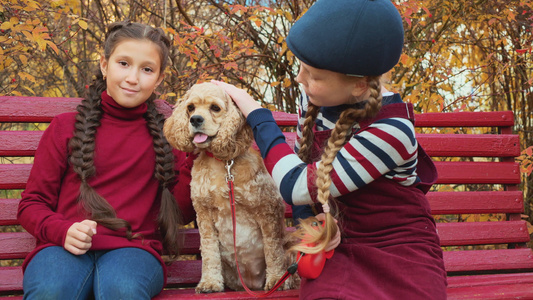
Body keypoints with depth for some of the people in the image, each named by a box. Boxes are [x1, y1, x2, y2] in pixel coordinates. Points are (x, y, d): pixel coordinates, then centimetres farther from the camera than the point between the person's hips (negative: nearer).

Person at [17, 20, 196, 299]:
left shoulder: (165, 134, 14)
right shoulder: (66, 127, 11)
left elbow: (182, 213, 11)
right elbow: (32, 204, 12)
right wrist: (63, 230, -9)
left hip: (133, 247, 0)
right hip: (64, 246, 0)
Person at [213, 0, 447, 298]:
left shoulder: (392, 130, -24)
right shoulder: (315, 99, -6)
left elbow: (295, 186, -25)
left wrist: (256, 113, -15)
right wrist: (310, 229, -2)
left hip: (401, 252, -3)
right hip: (340, 248, 3)